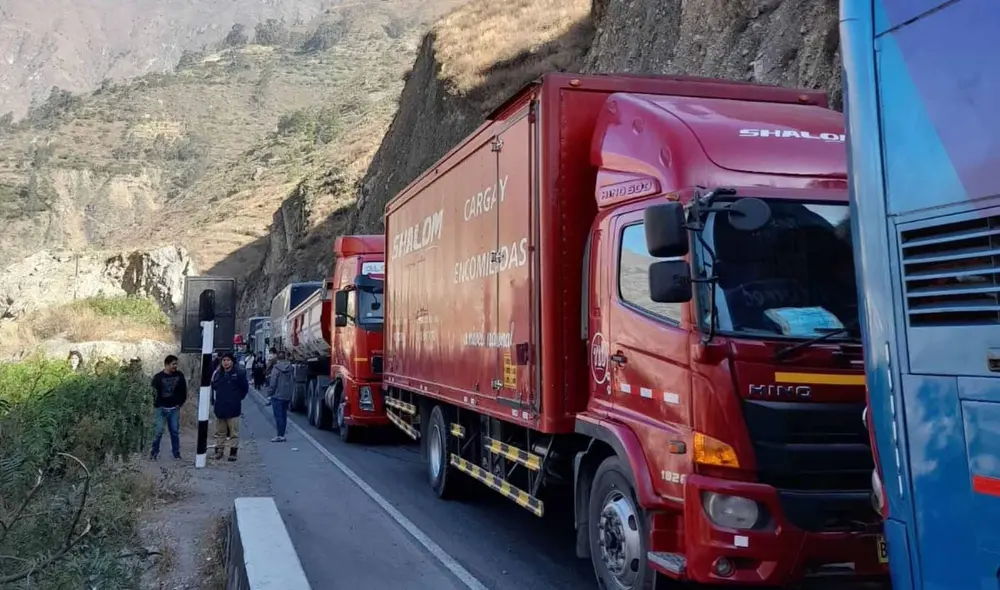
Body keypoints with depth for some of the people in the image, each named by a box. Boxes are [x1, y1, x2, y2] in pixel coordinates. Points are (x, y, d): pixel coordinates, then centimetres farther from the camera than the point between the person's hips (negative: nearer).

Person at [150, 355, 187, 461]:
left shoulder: (179, 375, 1)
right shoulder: (158, 377, -7)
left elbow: (183, 390, 9)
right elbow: (155, 393, -5)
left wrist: (180, 403, 6)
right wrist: (157, 405, -5)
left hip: (174, 409, 3)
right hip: (161, 409, -3)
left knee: (175, 431, 6)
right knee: (159, 431, -3)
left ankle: (176, 453, 13)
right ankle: (154, 452, 10)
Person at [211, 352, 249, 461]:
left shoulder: (239, 373, -6)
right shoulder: (217, 374, 6)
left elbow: (245, 388, 2)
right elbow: (213, 387, 18)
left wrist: (238, 398, 3)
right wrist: (213, 400, 13)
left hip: (233, 408, -4)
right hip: (220, 407, 4)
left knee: (234, 432, 0)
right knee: (220, 432, 14)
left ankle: (233, 451, 6)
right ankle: (219, 449, 24)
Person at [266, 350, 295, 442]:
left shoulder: (276, 368, -14)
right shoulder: (290, 367, 3)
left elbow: (272, 383, -15)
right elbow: (293, 381, 9)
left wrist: (269, 395, -7)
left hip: (277, 395, -6)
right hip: (287, 396, 6)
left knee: (278, 416, -3)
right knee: (284, 415, 13)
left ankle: (280, 435, -5)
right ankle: (282, 434, 17)